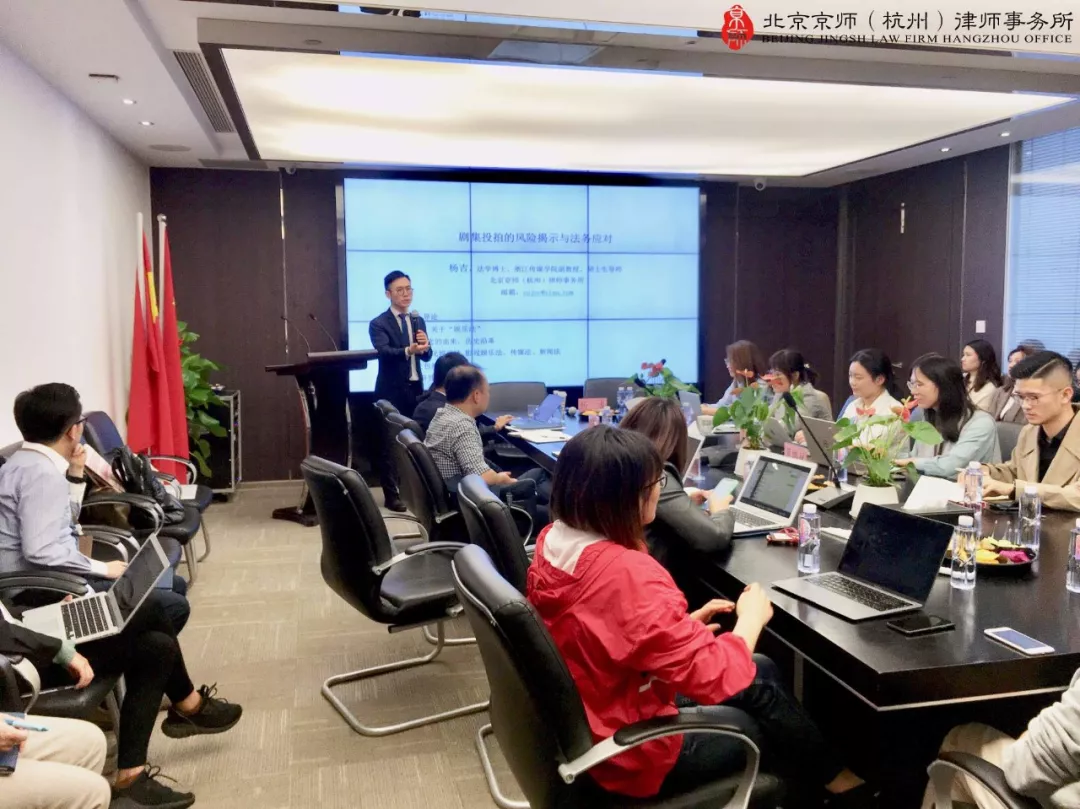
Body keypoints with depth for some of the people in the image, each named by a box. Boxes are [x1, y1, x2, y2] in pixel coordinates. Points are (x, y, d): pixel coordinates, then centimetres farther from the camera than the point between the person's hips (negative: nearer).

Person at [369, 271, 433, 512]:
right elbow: (384, 352, -22)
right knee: (389, 443, 0)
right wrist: (408, 350, -40)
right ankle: (391, 495, 6)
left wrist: (425, 346, -19)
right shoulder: (378, 324, -6)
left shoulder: (418, 321, 11)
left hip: (415, 388, 5)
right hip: (392, 391, -5)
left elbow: (427, 356, 4)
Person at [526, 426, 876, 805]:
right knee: (761, 688, 13)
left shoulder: (553, 540, -6)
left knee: (760, 670, 17)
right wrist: (750, 618, -11)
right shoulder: (627, 574, -35)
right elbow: (716, 675, -29)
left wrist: (684, 625, 4)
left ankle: (815, 774, 37)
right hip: (631, 752, -8)